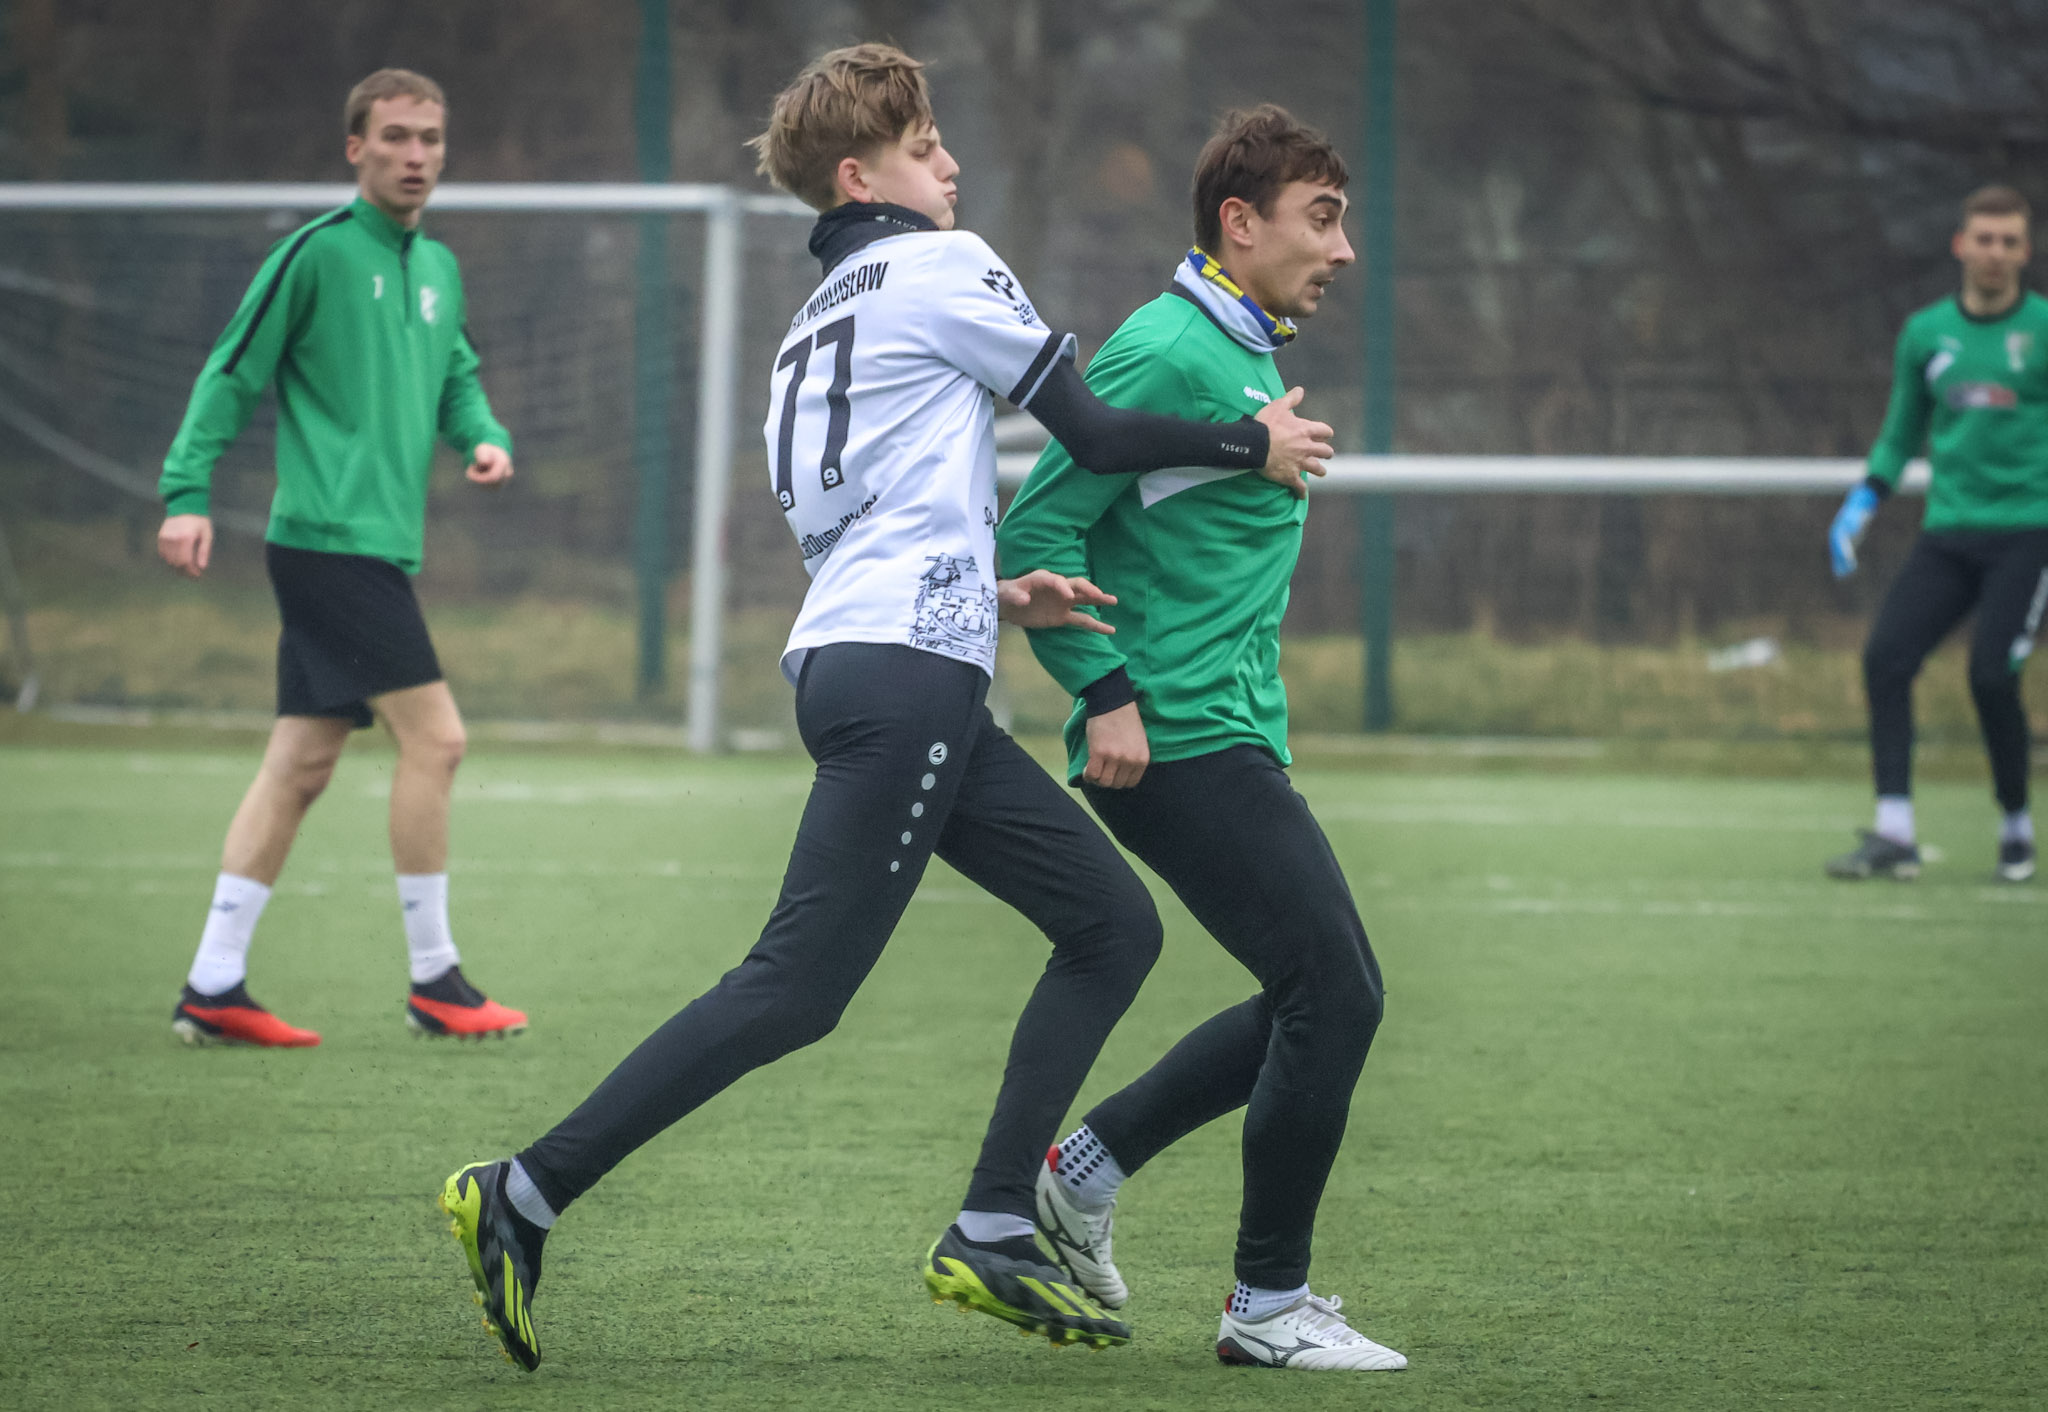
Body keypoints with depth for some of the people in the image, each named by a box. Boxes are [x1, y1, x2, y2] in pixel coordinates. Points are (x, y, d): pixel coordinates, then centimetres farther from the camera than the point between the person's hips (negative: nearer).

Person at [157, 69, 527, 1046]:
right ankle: (434, 981, -3)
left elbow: (456, 378, 25)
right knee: (433, 736, -11)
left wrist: (485, 437, 4)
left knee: (300, 764, 8)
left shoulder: (437, 268, 16)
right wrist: (188, 491, -13)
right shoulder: (317, 252, -7)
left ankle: (215, 989, 11)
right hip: (331, 537, -8)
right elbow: (233, 371, -7)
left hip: (381, 551, 8)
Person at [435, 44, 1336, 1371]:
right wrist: (1255, 442, 9)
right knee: (795, 991, -12)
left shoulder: (819, 320, 25)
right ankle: (526, 1196, -12)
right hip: (908, 677, -10)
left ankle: (991, 1236, 7)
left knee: (1115, 922, 10)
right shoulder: (941, 267, -2)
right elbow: (1097, 434, -2)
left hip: (854, 661, 10)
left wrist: (996, 595, 14)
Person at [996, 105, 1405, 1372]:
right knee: (1336, 991, -10)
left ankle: (1088, 1168, 20)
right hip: (1183, 741, -10)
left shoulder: (1246, 356, 19)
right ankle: (1270, 1305, -2)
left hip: (1228, 739, 10)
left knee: (1318, 998, 12)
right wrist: (1109, 690, -21)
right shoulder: (1170, 353, -13)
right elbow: (1039, 531, -16)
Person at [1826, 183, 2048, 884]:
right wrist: (1862, 503, 8)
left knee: (1992, 674, -16)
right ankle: (1893, 834, -9)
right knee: (1885, 657, -12)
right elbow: (1901, 435, 20)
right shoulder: (1926, 334, 10)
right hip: (1948, 530, 4)